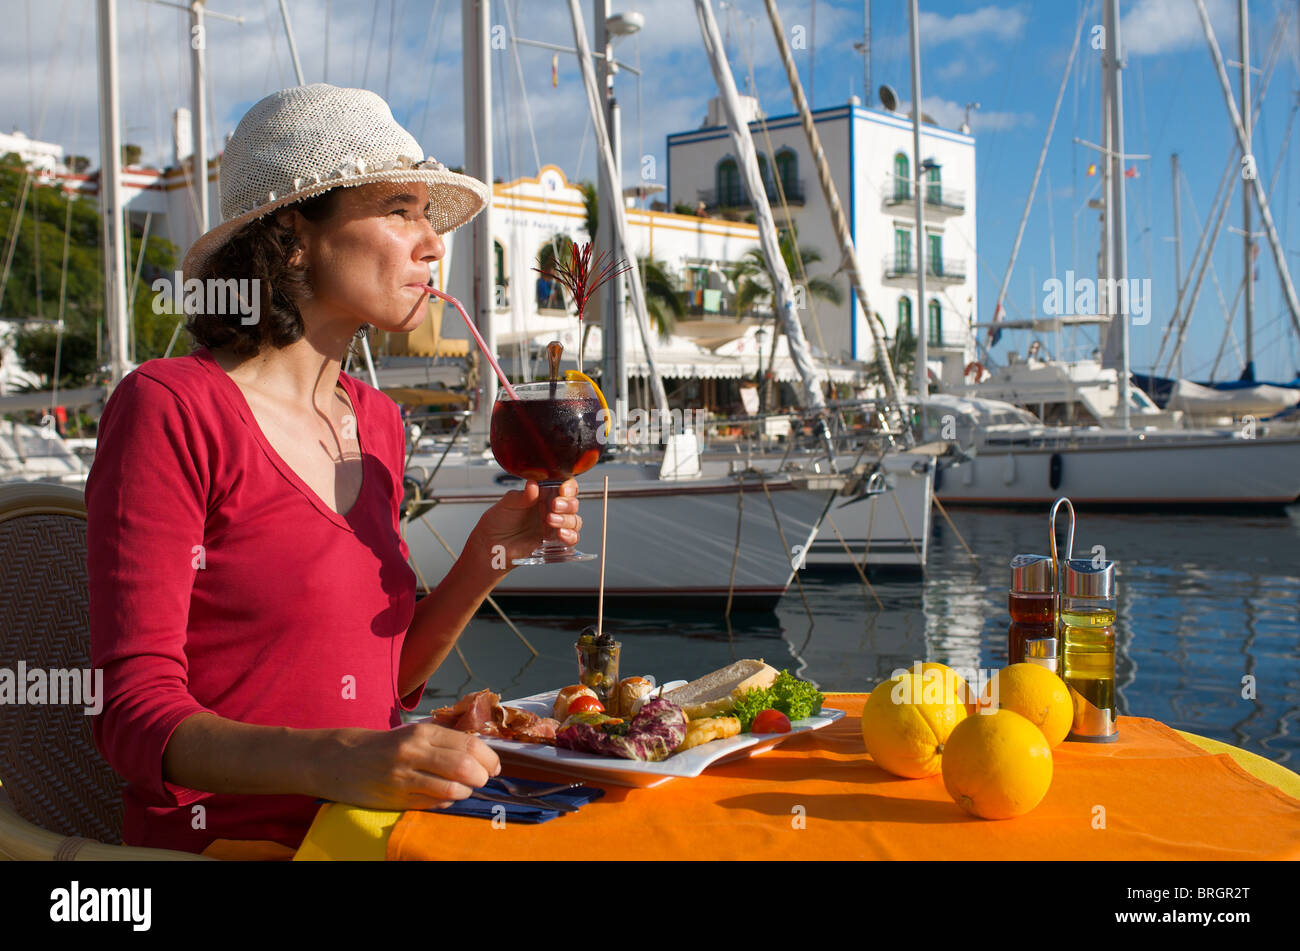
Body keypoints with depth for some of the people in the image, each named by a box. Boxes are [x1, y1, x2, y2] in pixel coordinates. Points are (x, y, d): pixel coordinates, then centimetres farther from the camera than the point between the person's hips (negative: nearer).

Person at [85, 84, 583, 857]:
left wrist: (489, 554, 0)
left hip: (364, 828, 6)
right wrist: (334, 762, -31)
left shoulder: (378, 423, 11)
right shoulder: (168, 408, -10)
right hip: (222, 840, -6)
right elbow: (135, 713, -14)